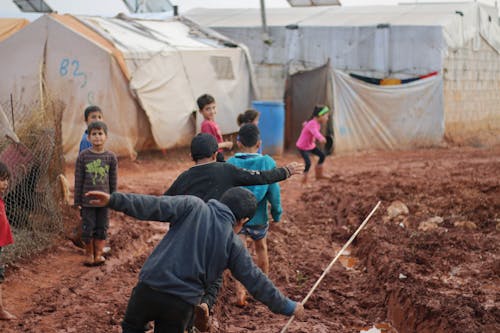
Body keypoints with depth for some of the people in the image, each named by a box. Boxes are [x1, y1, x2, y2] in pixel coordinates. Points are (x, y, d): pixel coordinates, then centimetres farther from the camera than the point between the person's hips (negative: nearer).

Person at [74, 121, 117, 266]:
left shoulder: (111, 157, -1)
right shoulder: (83, 156, -5)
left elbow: (113, 181, 6)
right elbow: (78, 181, -1)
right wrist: (77, 201, 0)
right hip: (87, 200, -1)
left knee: (102, 228, 7)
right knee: (88, 229, 3)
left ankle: (98, 254, 20)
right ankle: (88, 254, 20)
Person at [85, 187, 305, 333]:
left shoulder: (193, 207, 3)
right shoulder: (234, 245, 6)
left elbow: (153, 206, -9)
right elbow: (256, 282, 8)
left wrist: (114, 200, -12)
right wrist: (288, 307, 19)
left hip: (149, 288, 0)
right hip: (182, 305, 1)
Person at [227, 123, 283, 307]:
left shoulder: (230, 164, -9)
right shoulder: (268, 163, -10)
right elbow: (274, 191, -9)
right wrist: (277, 213, 4)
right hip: (258, 217, 1)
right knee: (261, 248, 23)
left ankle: (240, 293, -18)